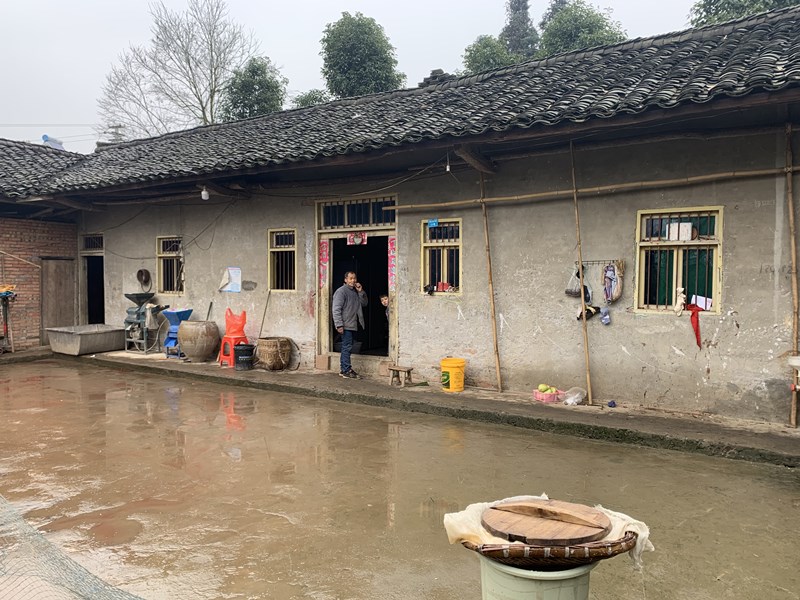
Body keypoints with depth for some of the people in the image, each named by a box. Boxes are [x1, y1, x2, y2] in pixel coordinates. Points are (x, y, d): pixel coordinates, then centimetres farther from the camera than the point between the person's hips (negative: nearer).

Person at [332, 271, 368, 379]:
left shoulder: (355, 291, 17)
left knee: (347, 347, 13)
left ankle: (343, 369, 20)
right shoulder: (341, 291, -9)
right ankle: (347, 371, -4)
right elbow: (336, 309, -15)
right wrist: (339, 325, -21)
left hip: (353, 325, 8)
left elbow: (364, 303, 16)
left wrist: (361, 292, 1)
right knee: (347, 347, -8)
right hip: (346, 325, -8)